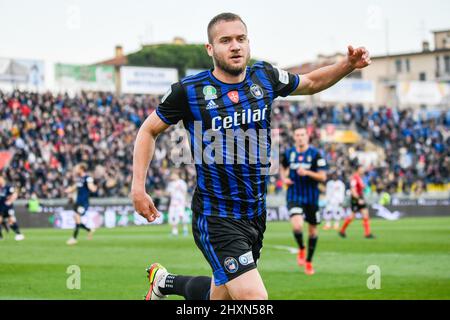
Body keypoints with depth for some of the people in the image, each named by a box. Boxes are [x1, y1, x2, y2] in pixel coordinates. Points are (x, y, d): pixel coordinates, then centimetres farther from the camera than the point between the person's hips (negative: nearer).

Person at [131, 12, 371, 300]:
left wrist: (348, 65, 3)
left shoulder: (265, 77, 1)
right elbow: (149, 130, 3)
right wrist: (138, 187, -3)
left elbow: (311, 83, 20)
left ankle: (164, 281, 47)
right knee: (254, 299, -21)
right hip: (217, 219, -6)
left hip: (255, 213, 6)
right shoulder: (189, 90, -10)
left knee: (220, 295, 21)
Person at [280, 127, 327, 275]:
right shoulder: (289, 153, 3)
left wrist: (307, 172, -24)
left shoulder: (315, 154, -7)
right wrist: (284, 178, 4)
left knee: (312, 230, 9)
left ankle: (309, 261, 28)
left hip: (311, 197, 0)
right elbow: (283, 167, 24)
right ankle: (301, 248, 11)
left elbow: (323, 177, -10)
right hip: (294, 196, 0)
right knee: (297, 226, -21)